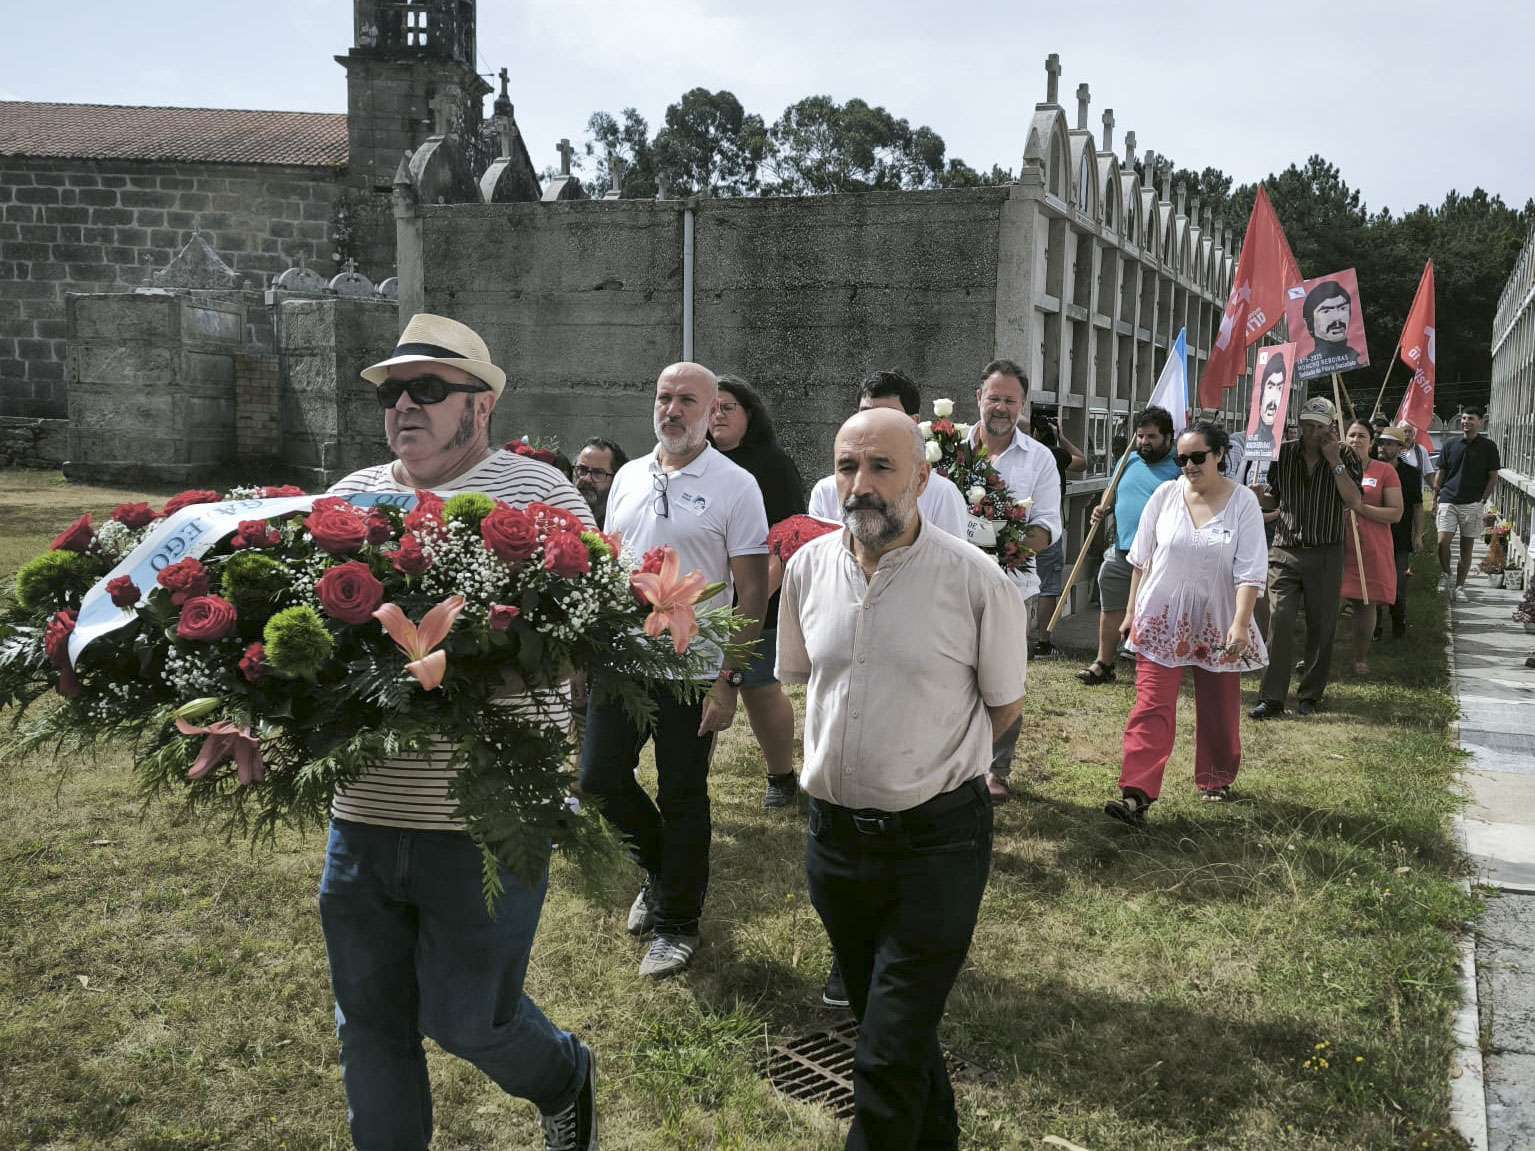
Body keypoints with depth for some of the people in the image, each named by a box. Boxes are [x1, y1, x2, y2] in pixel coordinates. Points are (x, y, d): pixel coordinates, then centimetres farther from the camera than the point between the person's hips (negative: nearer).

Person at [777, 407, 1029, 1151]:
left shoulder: (976, 580, -15)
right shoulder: (808, 568, -2)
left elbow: (1004, 705, -2)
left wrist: (930, 766, 7)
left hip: (937, 839, -5)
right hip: (835, 833, 5)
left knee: (889, 1057, -4)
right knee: (888, 1022, 22)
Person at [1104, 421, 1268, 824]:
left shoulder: (1243, 503, -8)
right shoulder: (1166, 495, -2)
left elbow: (1250, 571, -12)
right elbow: (1142, 557, 7)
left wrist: (1240, 624, -22)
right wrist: (1132, 611, 9)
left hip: (1218, 623, 0)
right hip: (1162, 619, 0)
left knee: (1219, 709, 14)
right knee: (1152, 707, -8)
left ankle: (1215, 780, 35)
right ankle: (1136, 794, -12)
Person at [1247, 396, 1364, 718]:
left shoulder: (1345, 456, 0)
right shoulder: (1283, 453, 5)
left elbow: (1354, 501, -13)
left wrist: (1334, 461, -16)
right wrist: (1259, 497, -9)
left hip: (1326, 555, 0)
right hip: (1285, 551, 0)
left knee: (1321, 627, 6)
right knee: (1279, 621, -10)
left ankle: (1310, 695, 19)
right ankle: (1272, 697, -7)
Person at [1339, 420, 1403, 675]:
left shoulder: (1385, 471, 2)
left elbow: (1396, 513, -3)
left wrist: (1360, 507, -14)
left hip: (1370, 549, -1)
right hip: (1336, 546, 1)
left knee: (1366, 603, 4)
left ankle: (1361, 658, 17)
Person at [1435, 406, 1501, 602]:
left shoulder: (1488, 447, 3)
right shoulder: (1450, 445, 8)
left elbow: (1493, 477, 3)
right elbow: (1440, 475, 11)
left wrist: (1483, 501, -7)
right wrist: (1434, 501, 5)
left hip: (1473, 503, -1)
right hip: (1448, 501, 1)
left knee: (1467, 547, 4)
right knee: (1443, 541, -13)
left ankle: (1459, 586, 12)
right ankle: (1446, 574, 11)